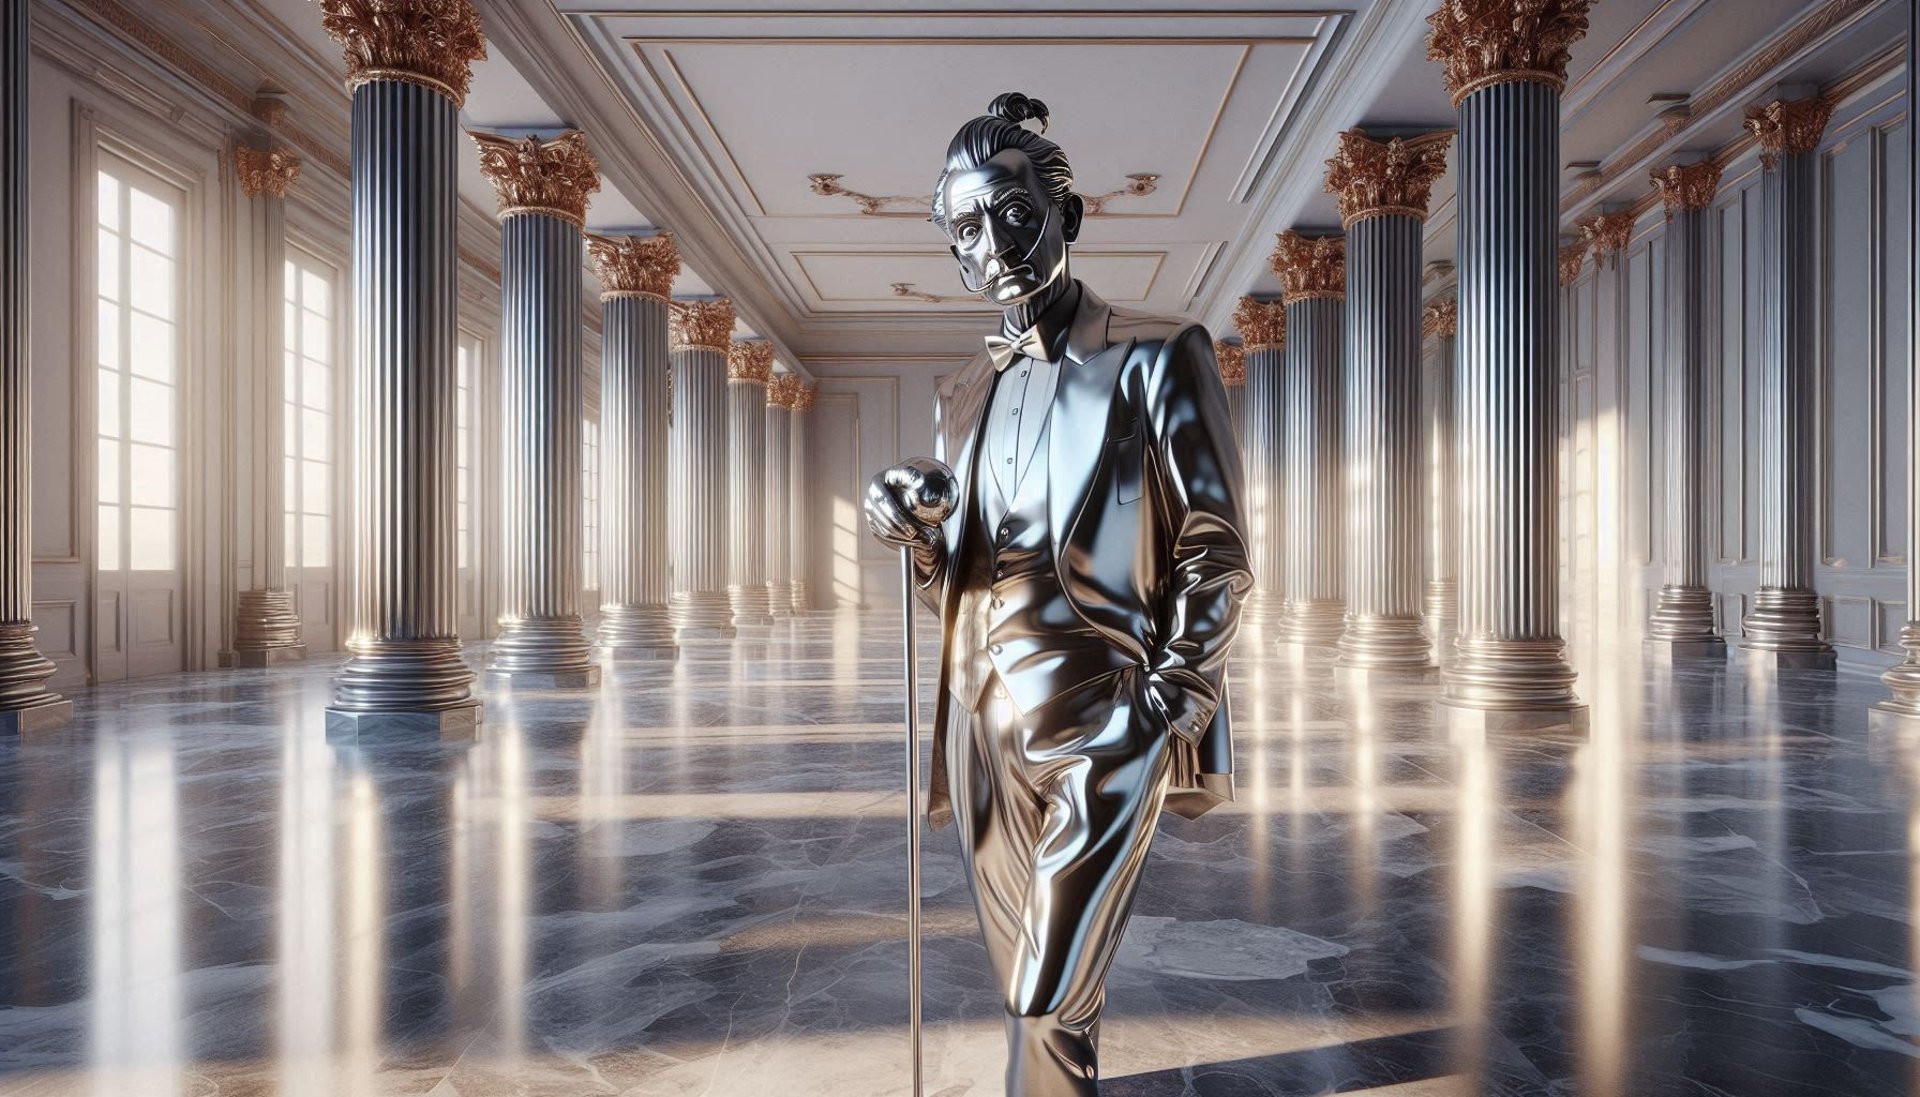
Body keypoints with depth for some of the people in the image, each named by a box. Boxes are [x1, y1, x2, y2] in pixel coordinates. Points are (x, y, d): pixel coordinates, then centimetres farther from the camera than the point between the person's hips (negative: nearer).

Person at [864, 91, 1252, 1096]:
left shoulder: (1156, 358, -1)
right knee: (1039, 996, 15)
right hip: (987, 727, 6)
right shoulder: (966, 394, 14)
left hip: (1098, 727, -5)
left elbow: (1215, 560, -3)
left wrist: (1163, 712, -11)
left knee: (1048, 1005, -6)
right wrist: (916, 533, -4)